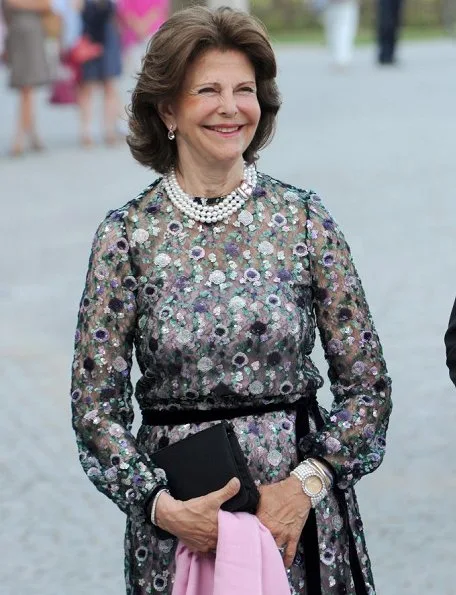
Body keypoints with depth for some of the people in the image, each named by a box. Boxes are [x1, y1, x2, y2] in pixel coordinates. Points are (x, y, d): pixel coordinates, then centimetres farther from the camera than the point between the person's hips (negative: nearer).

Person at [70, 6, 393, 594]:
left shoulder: (304, 219, -1)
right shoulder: (128, 234, -4)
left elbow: (367, 385, -1)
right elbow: (96, 406, -3)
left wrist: (307, 483, -13)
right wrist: (160, 504, -16)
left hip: (300, 507, 1)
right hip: (175, 520, -1)